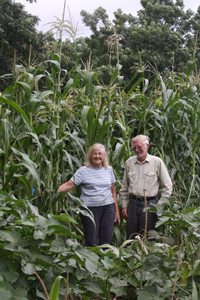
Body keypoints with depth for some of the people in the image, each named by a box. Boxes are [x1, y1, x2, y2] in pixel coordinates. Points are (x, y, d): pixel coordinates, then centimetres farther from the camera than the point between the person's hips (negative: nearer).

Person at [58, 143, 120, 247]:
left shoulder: (109, 169, 11)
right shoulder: (83, 171, 0)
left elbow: (113, 191, 16)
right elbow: (68, 185, -7)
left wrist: (116, 211, 14)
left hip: (108, 207, 3)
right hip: (90, 208, -3)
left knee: (106, 241, 4)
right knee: (91, 242, -1)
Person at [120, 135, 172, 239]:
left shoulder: (157, 162, -2)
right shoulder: (129, 162, 9)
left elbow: (167, 187, 1)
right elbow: (124, 187, 16)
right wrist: (124, 206, 11)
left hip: (150, 204, -3)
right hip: (133, 203, 3)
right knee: (130, 237, 7)